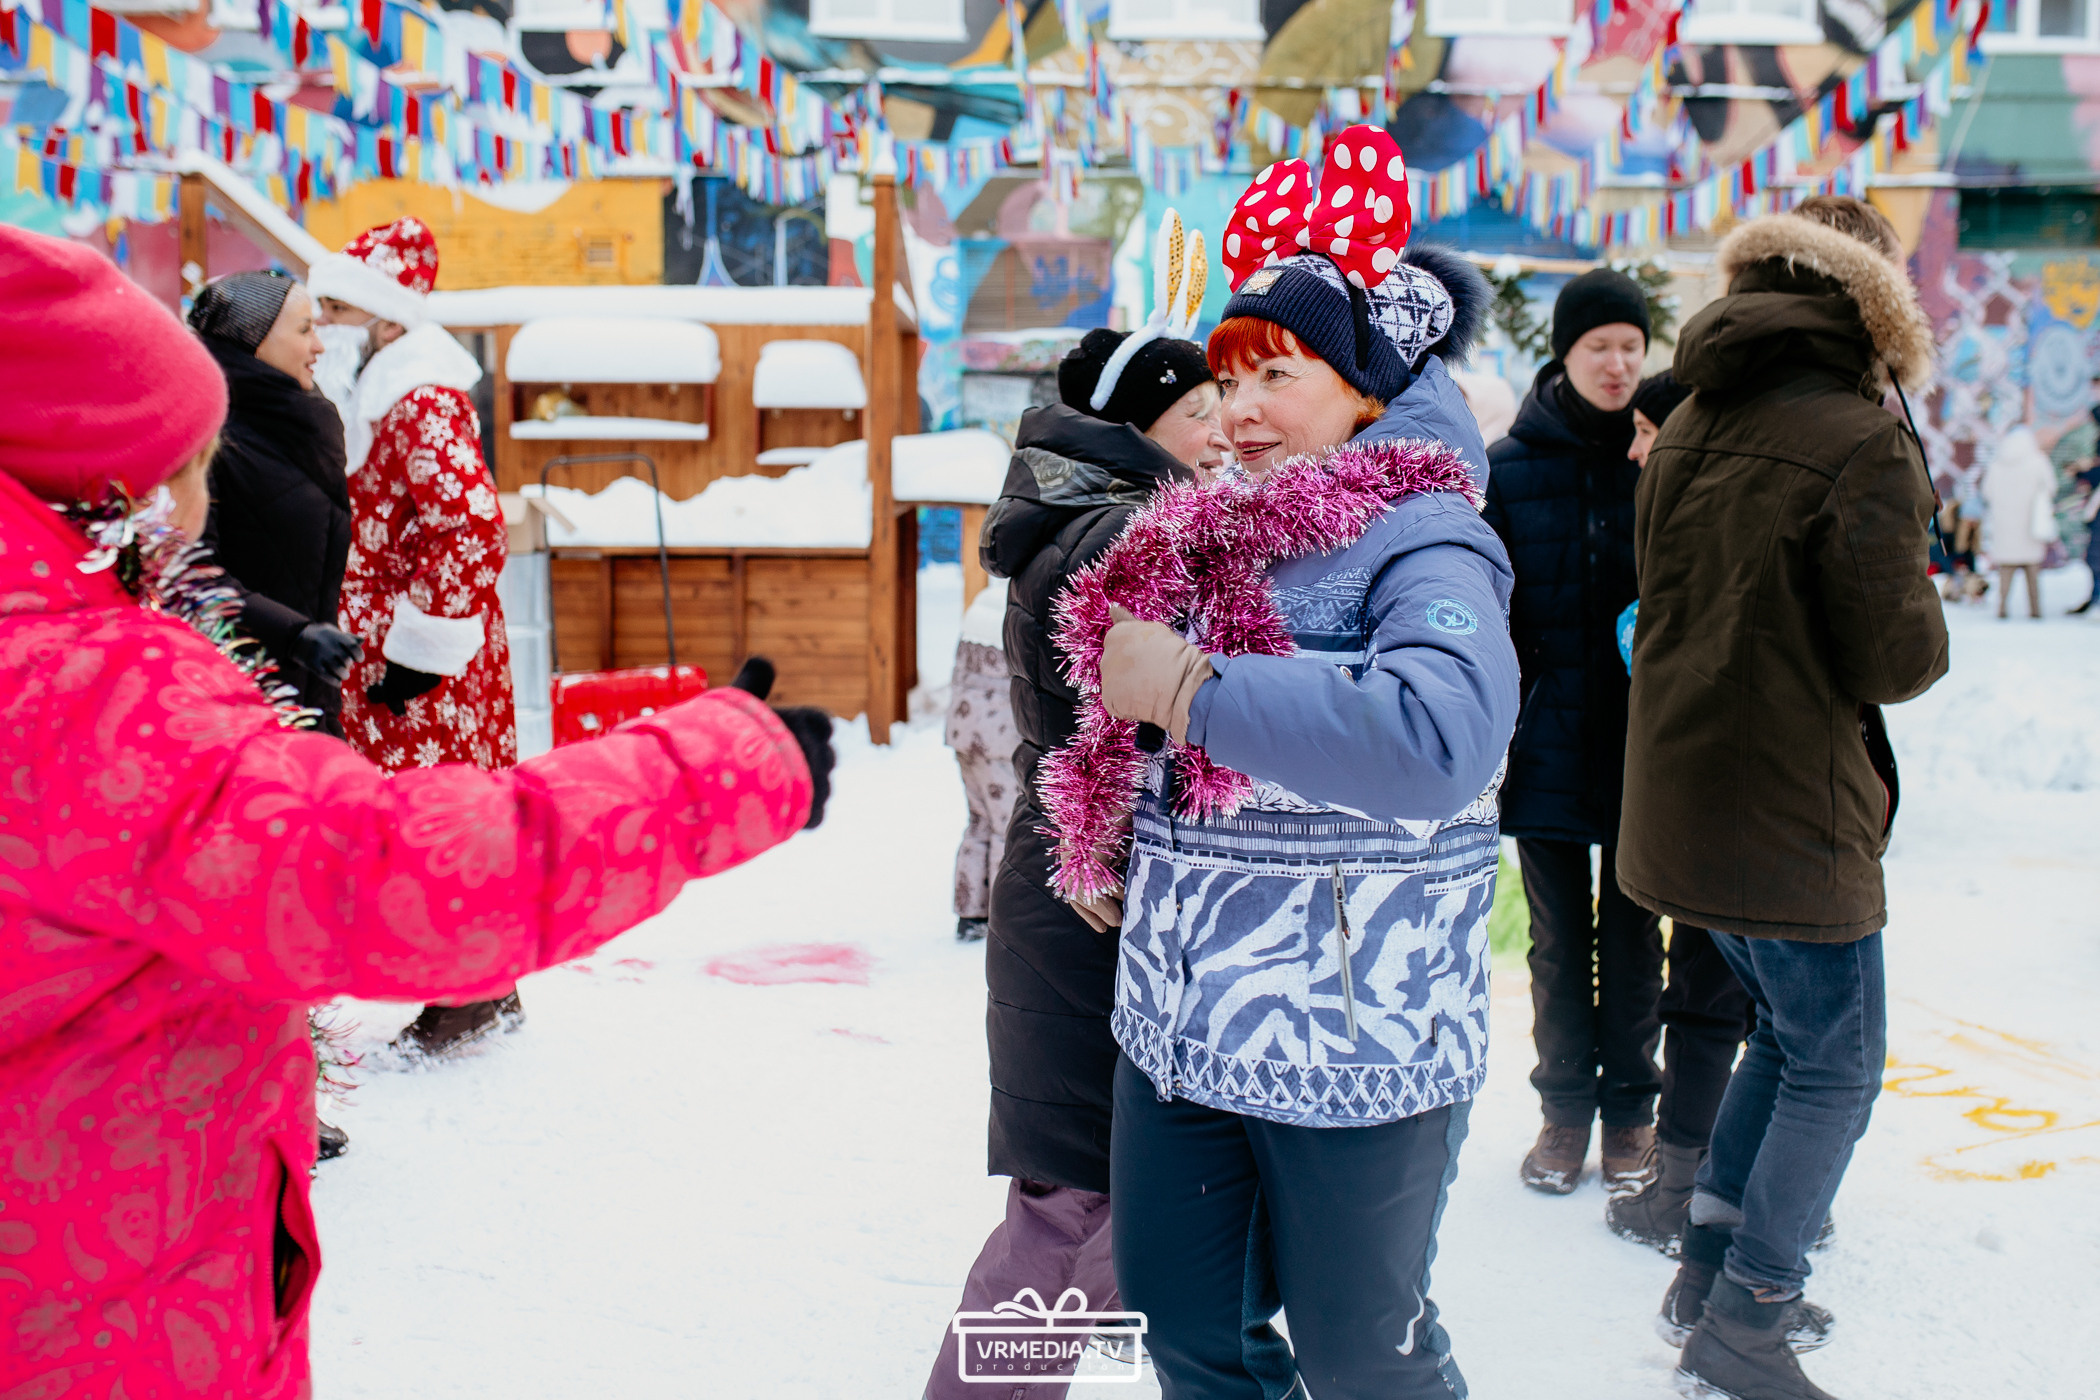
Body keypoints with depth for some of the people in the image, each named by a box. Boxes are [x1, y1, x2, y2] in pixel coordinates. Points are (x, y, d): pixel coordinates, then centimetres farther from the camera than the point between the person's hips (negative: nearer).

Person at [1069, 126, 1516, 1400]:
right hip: (1180, 1021, 7)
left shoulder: (1422, 541, -15)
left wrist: (1188, 689, -30)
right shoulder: (1215, 534, 7)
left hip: (1353, 1049, -7)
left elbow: (1438, 738, -37)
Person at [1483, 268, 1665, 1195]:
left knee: (1632, 932, 11)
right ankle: (1565, 1106, 25)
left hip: (1642, 738, 0)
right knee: (1560, 937, 10)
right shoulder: (1511, 465, -1)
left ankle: (1629, 1104, 27)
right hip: (1549, 739, 0)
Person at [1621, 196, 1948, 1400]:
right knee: (1835, 1068, 7)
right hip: (1793, 816, -8)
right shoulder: (1863, 443, -17)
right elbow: (1898, 658, -17)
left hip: (1680, 797, 8)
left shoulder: (1689, 427, 8)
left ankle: (1714, 1264, 30)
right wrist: (1923, 610, 3)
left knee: (1793, 1031, 23)